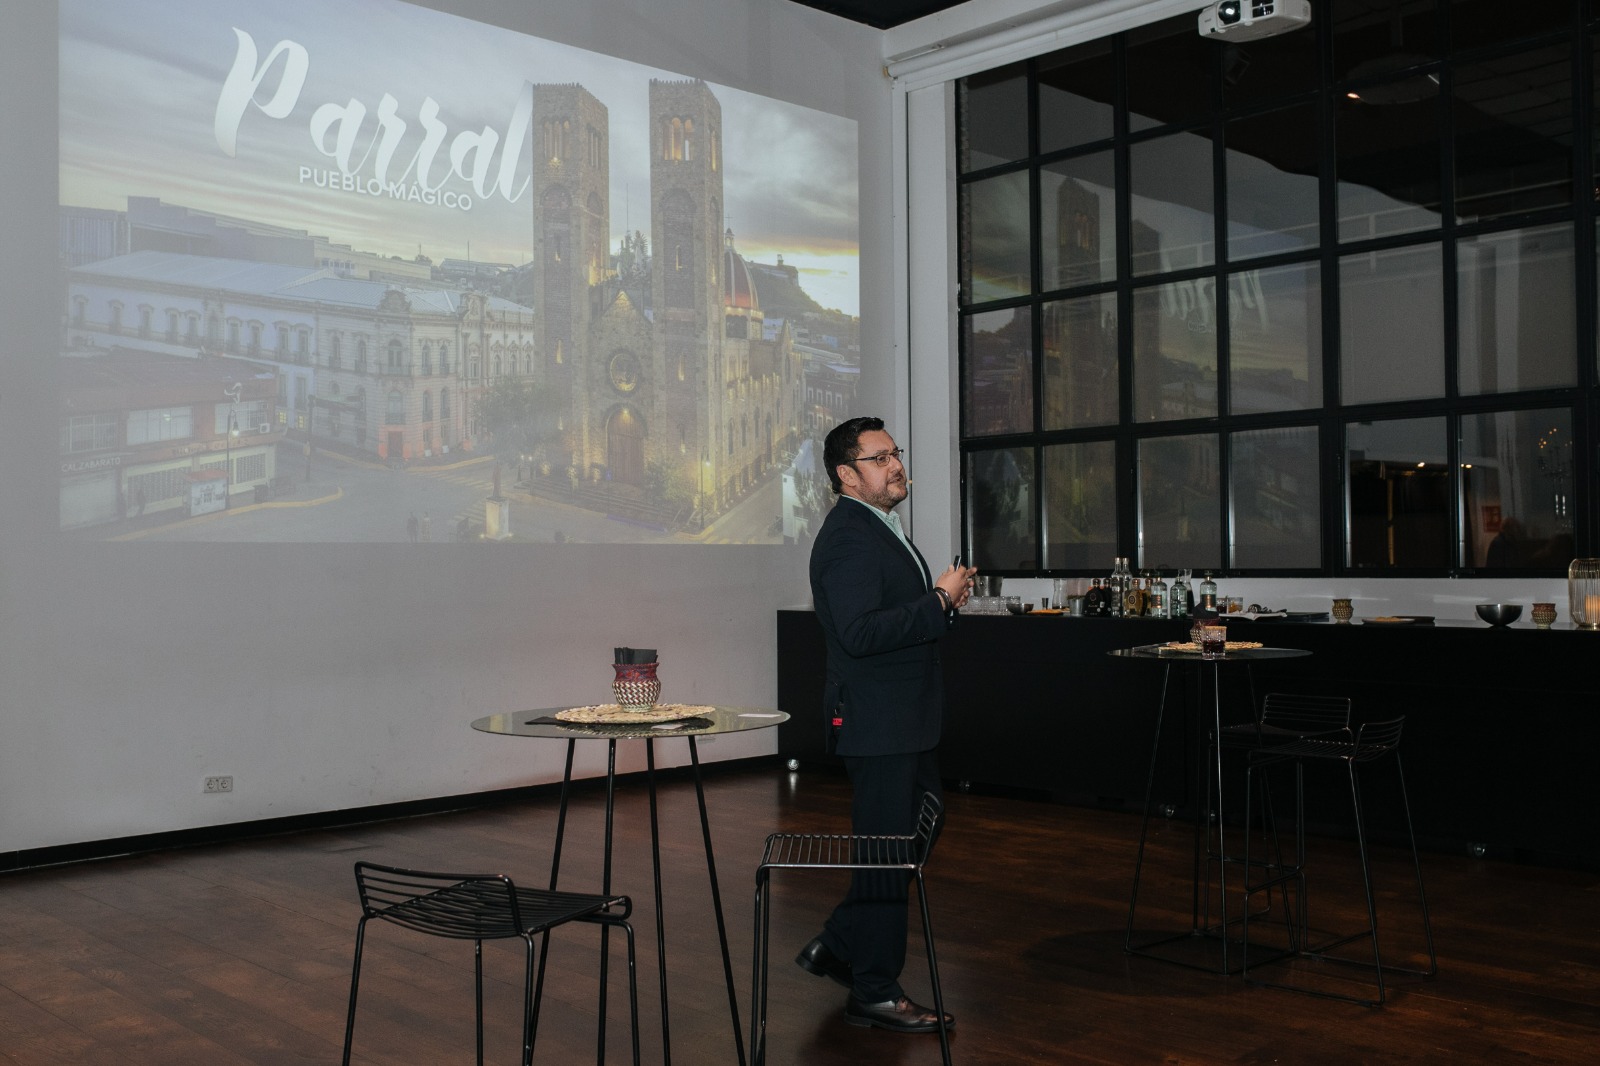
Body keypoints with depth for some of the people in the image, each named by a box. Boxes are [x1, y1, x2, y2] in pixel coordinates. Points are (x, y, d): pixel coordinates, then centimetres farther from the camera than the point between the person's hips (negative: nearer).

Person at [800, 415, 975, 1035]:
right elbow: (860, 633, -27)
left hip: (906, 720, 10)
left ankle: (837, 948, 29)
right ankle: (874, 993, 13)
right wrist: (939, 600, -22)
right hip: (877, 723, -10)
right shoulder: (848, 538, -18)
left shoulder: (880, 531, 16)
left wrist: (943, 597, 6)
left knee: (917, 831, 18)